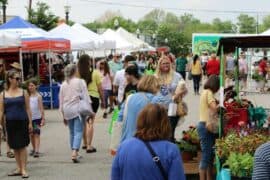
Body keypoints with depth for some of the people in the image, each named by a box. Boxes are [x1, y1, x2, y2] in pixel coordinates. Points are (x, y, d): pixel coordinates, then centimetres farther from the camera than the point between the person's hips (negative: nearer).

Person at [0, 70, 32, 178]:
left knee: (22, 146, -2)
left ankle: (24, 169, 2)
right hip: (10, 123, 2)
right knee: (14, 146, 8)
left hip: (22, 122, -2)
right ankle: (19, 168, 18)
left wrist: (30, 122, -1)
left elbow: (27, 108, 3)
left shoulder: (23, 92, 2)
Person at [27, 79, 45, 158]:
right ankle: (34, 149, 26)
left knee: (36, 134, -7)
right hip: (29, 118, 4)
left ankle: (37, 151, -12)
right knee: (31, 135, 12)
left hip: (37, 118, -4)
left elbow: (41, 108, -4)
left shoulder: (38, 96, -4)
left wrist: (43, 119, -8)